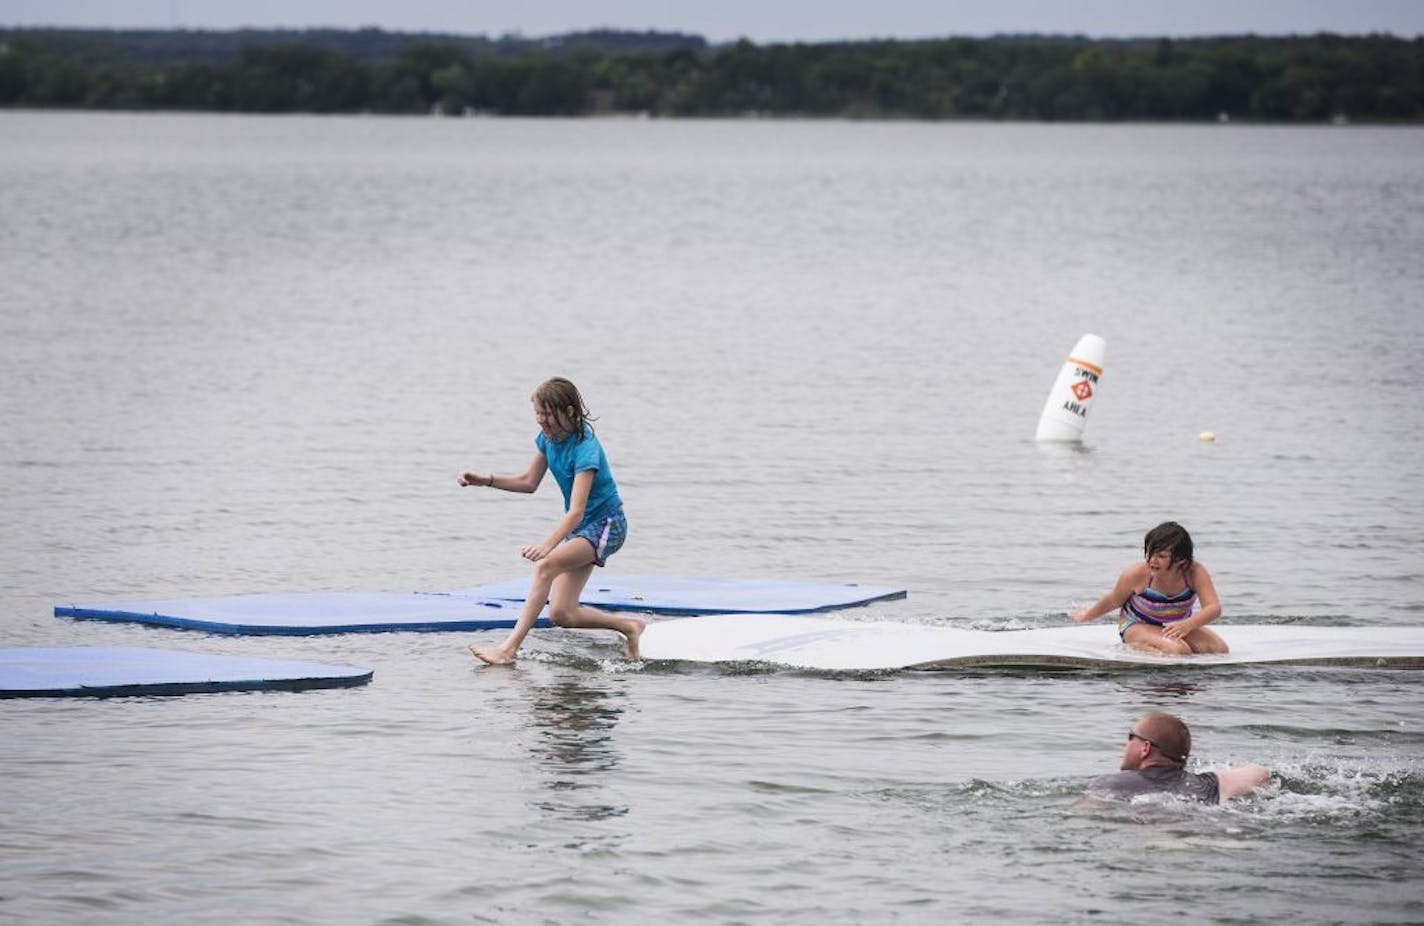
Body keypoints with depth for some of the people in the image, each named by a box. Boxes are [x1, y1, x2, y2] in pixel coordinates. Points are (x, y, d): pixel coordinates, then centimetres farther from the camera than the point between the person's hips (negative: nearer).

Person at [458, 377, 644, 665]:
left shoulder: (584, 449, -27)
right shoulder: (549, 438, -2)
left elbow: (576, 511, -35)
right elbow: (529, 482, 10)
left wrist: (547, 544, -50)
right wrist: (487, 480, -5)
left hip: (606, 525, -9)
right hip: (579, 527, 9)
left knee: (545, 565, -32)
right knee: (562, 614, -1)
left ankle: (509, 648, -36)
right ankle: (628, 626, 21)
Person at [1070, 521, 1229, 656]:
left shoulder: (1195, 573, -23)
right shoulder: (1137, 574, -25)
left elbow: (1214, 608, -31)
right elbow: (1113, 601, -5)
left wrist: (1188, 624, -49)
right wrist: (1087, 616, 13)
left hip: (1176, 626, 5)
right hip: (1137, 626, -5)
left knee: (1220, 648, -17)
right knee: (1179, 651, -34)